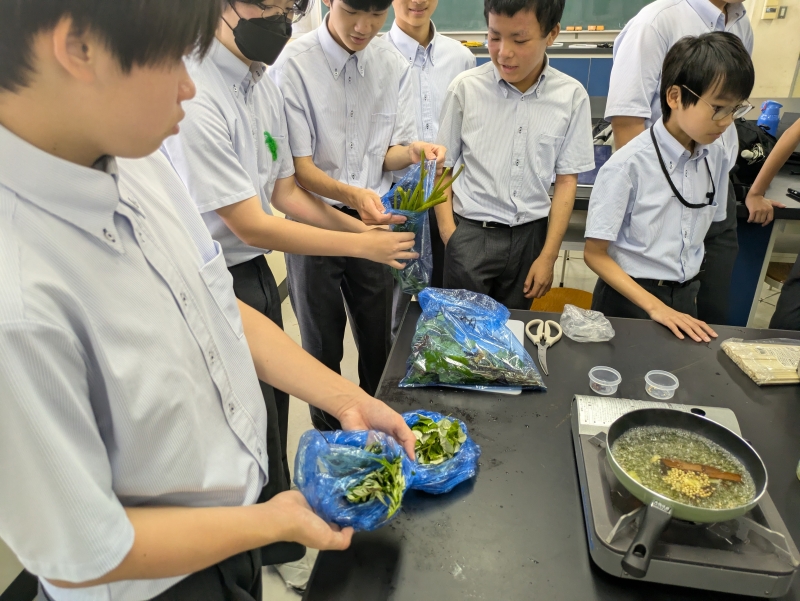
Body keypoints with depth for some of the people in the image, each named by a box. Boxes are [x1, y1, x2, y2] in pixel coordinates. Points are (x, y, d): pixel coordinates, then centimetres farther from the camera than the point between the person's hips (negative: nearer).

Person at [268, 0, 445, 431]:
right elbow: (299, 168, -15)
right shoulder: (293, 64, -14)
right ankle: (328, 437, 35)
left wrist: (412, 150, -18)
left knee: (379, 340, 14)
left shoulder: (392, 66, 0)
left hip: (372, 218, 4)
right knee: (322, 346, 11)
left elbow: (389, 153, 5)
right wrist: (350, 194, -33)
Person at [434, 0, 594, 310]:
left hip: (528, 236, 2)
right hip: (470, 234, -1)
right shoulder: (465, 88, -7)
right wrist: (450, 237, -5)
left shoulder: (572, 96, -4)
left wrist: (548, 256, -1)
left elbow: (566, 181, 1)